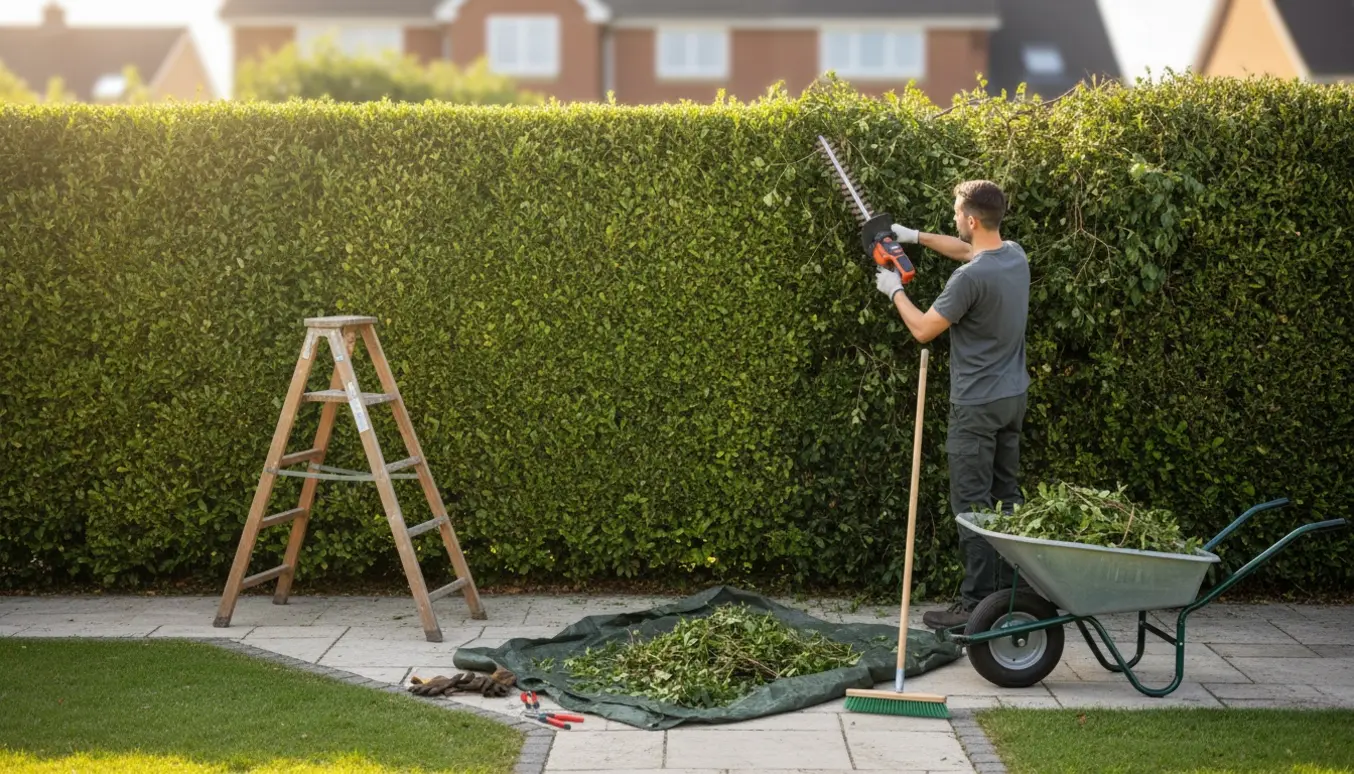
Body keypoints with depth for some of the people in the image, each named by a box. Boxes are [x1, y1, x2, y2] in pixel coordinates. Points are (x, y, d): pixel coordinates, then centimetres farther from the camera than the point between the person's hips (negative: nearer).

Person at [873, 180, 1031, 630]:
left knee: (972, 504, -4)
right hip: (1013, 398, 9)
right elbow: (968, 251, 26)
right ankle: (1013, 593, 21)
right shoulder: (1015, 255, 3)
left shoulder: (970, 277, -23)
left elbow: (923, 329, -12)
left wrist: (894, 291, 4)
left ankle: (976, 604, -3)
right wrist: (916, 237, 25)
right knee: (1006, 497, 15)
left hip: (977, 405, -9)